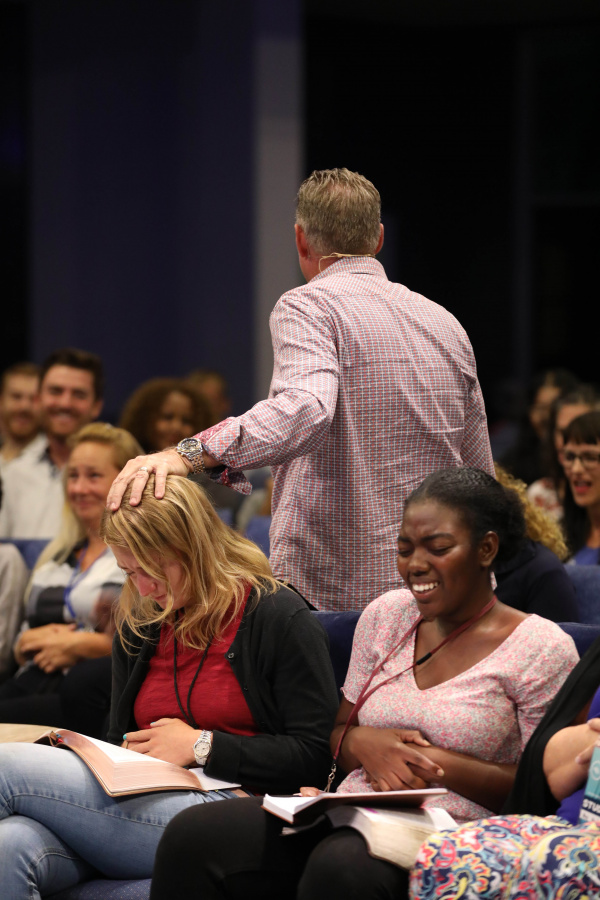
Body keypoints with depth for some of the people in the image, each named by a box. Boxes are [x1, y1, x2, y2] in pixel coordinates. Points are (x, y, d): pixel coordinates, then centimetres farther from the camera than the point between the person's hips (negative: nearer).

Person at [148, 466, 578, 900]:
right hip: (350, 818, 6)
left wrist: (441, 765, -14)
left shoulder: (542, 648, -1)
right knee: (192, 836, -20)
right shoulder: (386, 615, 17)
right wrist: (363, 743, -4)